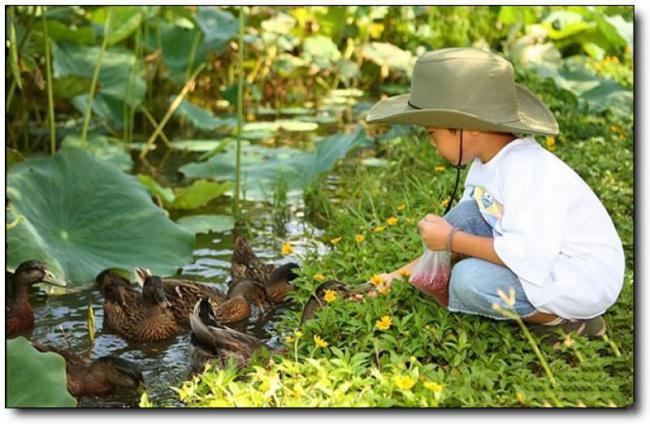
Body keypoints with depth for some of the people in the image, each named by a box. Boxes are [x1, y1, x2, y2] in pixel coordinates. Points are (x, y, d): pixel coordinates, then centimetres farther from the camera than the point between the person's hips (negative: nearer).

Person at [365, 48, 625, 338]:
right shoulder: (487, 162, 2)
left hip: (586, 281, -9)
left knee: (470, 279, -26)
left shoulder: (526, 169, -26)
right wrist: (400, 275, 4)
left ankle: (567, 322, -8)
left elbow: (529, 255, -35)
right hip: (542, 260, 9)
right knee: (465, 216, -3)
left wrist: (452, 239, -25)